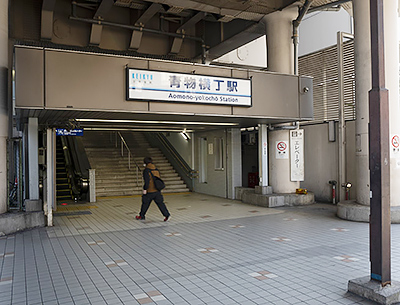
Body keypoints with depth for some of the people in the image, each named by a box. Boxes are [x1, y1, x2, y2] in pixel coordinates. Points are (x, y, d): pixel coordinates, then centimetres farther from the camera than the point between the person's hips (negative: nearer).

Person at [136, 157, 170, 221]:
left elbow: (147, 181, -18)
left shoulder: (146, 170, -12)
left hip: (149, 191, -5)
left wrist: (145, 189, -11)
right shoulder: (156, 169, 8)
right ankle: (166, 214, -6)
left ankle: (141, 216, 24)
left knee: (145, 204, 11)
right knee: (160, 203, 6)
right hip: (157, 190, 5)